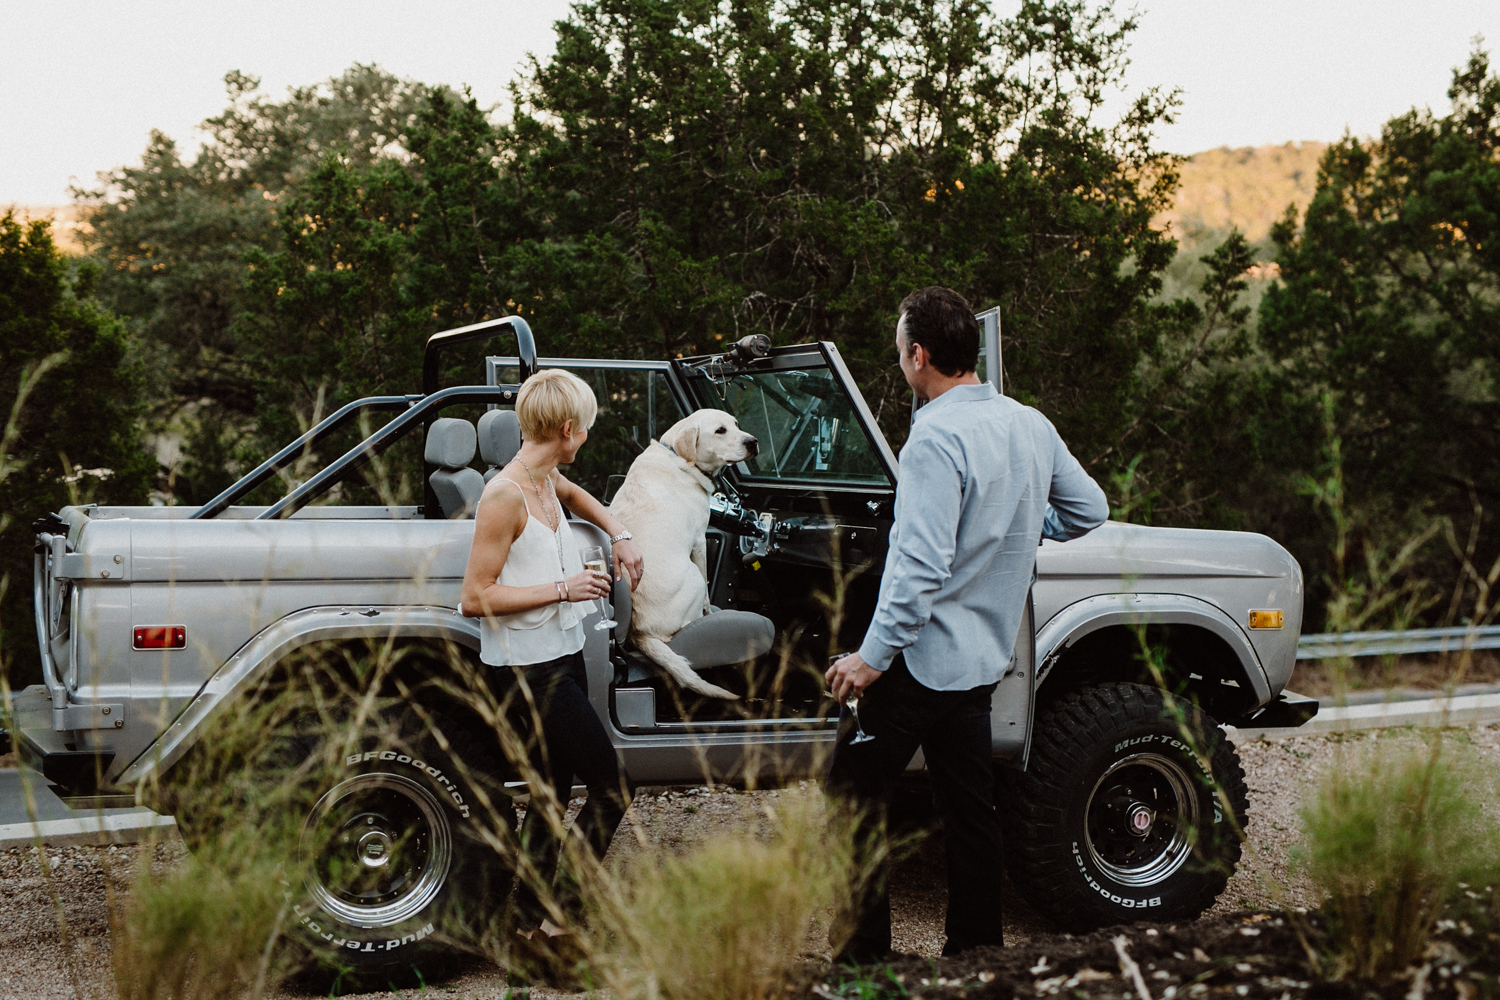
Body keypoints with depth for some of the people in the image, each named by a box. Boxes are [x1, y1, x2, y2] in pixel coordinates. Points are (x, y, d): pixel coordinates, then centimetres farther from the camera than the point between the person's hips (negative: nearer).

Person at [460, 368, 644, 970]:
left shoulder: (549, 482, 8)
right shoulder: (505, 496, -19)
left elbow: (577, 495, 35)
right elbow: (475, 598, -19)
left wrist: (619, 536, 22)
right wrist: (562, 588, -18)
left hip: (562, 658, 9)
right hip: (528, 668, -9)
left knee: (552, 797, 13)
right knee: (612, 788, -9)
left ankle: (529, 922, 23)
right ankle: (557, 921, 1)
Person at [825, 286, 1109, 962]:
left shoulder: (937, 437, -19)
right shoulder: (1031, 426, 6)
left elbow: (921, 567, -24)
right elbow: (1089, 509, 17)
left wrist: (873, 656, -20)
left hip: (923, 656, -8)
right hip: (983, 658, 8)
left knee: (852, 798, 2)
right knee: (969, 809, 14)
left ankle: (863, 958, 4)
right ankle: (979, 954, 20)